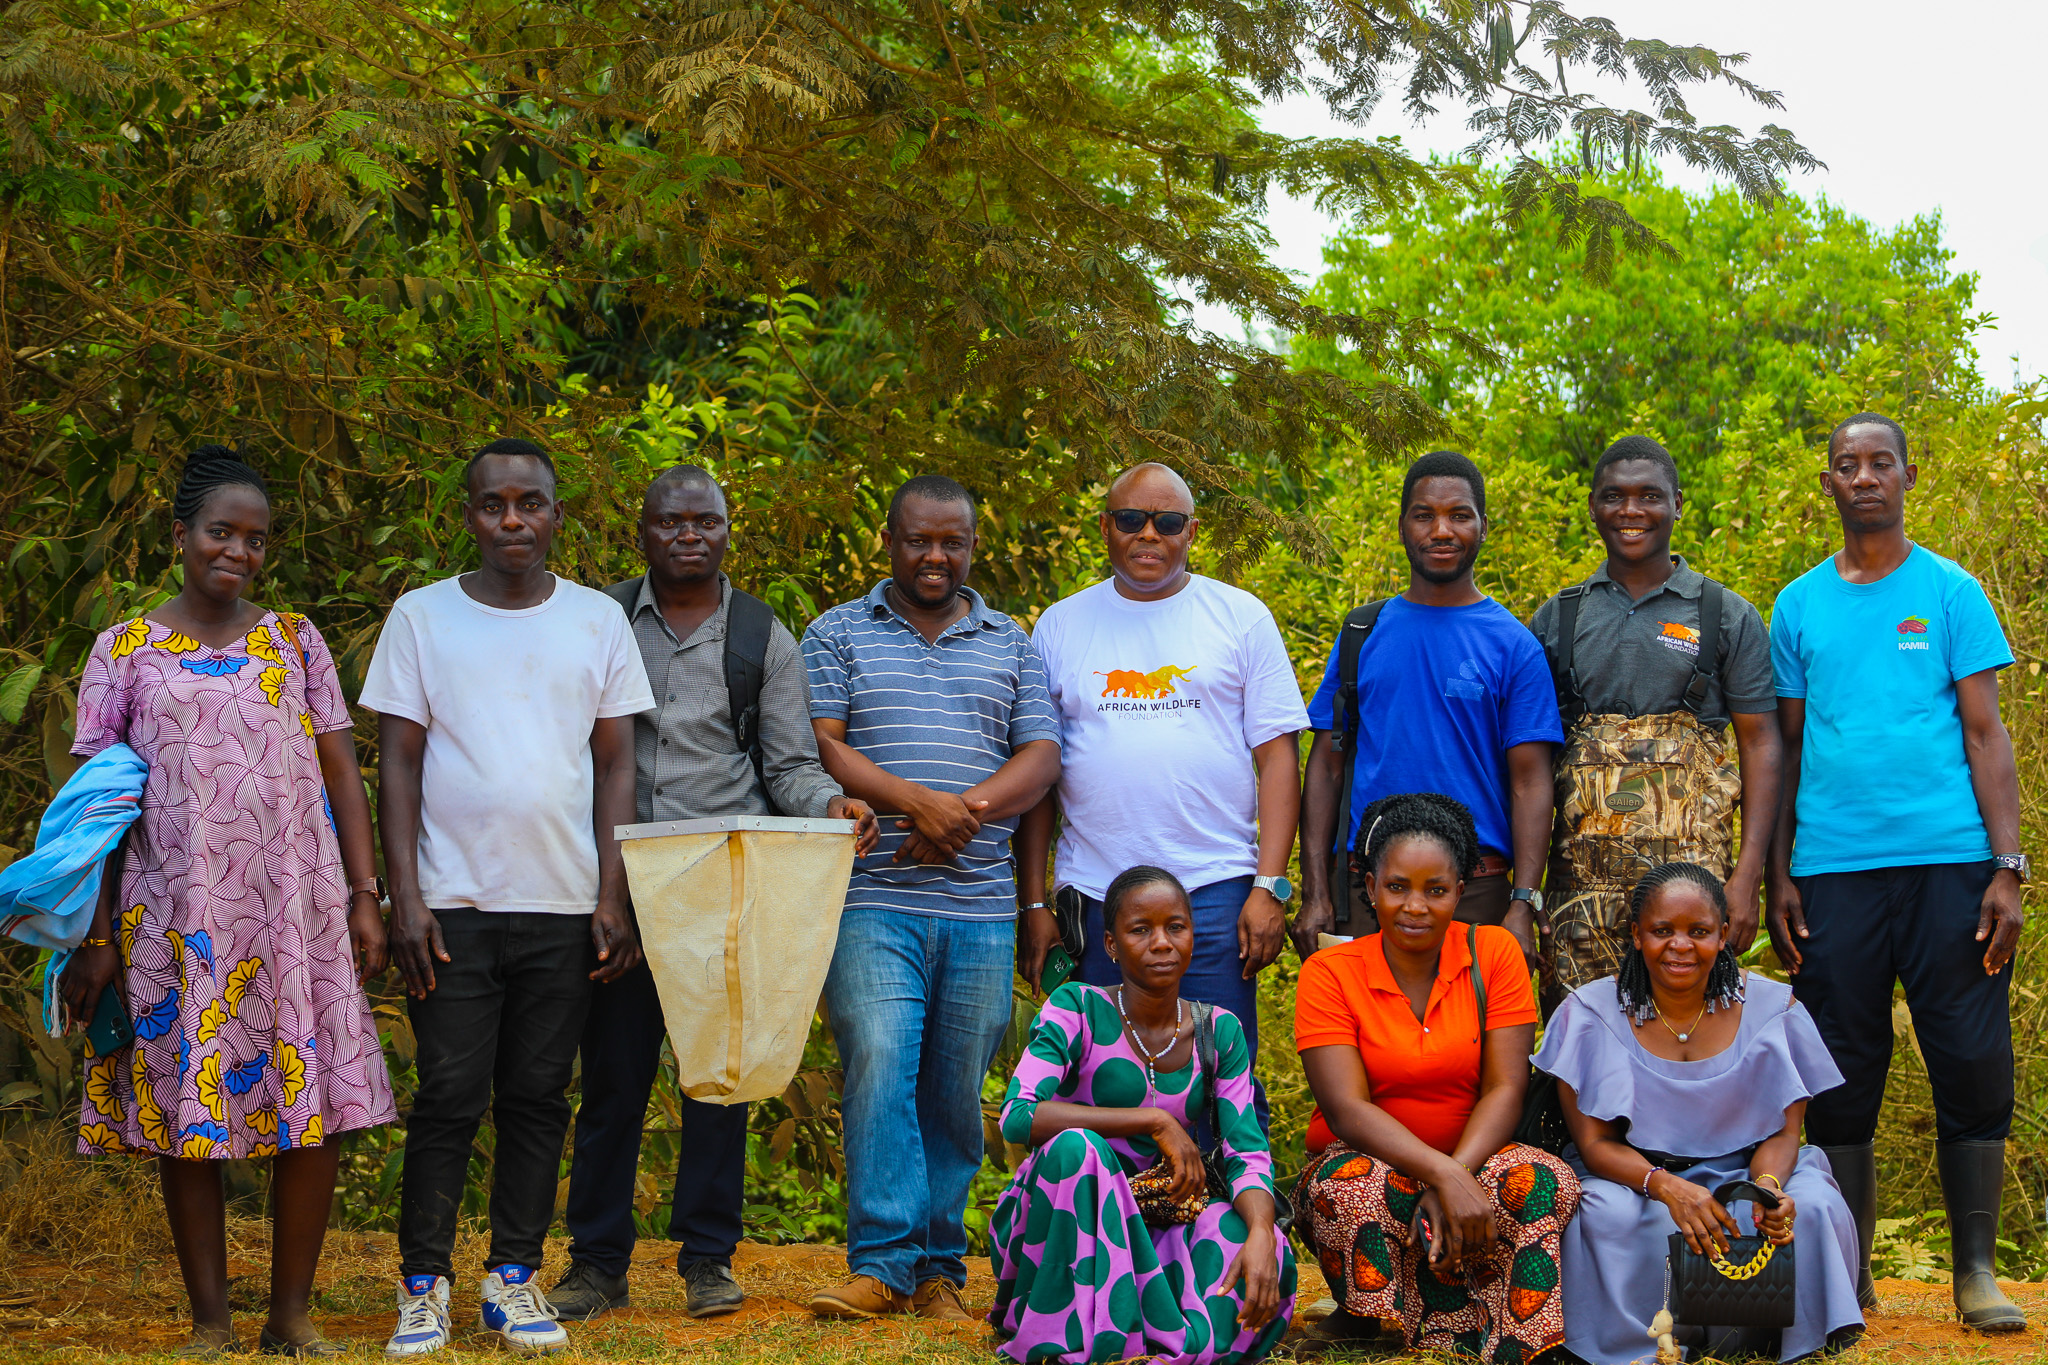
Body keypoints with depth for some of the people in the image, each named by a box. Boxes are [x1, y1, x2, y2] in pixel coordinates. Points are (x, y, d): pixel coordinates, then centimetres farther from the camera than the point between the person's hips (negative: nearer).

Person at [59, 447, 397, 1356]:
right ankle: (210, 1323, 11)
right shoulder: (125, 650, 5)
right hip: (176, 917, -1)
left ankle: (293, 1314, 10)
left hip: (298, 906, 2)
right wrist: (96, 939, -2)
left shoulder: (294, 640, 11)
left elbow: (341, 772, 9)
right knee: (189, 1114, 2)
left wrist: (364, 896, 1)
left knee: (316, 1111, -1)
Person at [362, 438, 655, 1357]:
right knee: (449, 1098, -2)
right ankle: (423, 1286, 7)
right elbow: (399, 764, 2)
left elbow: (615, 766, 8)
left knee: (538, 1098, 5)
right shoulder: (421, 616, 4)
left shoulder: (598, 620, 8)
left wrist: (612, 899, 1)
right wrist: (404, 895, -6)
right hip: (452, 902, -2)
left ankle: (514, 1280, 14)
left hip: (564, 904, 2)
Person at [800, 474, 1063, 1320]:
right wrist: (918, 801, -14)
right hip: (872, 899, -2)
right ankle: (881, 1265, -12)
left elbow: (1041, 758, 7)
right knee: (881, 1065, -15)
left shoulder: (1011, 646, 17)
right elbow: (818, 749, -1)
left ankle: (939, 1268, 12)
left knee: (956, 1090, 4)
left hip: (981, 908, 3)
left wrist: (963, 813, -11)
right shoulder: (838, 634, 11)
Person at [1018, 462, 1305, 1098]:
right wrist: (1033, 904, 4)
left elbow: (1278, 756, 3)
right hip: (1094, 896, 2)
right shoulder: (1061, 626, 10)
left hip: (1215, 893, -2)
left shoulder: (1241, 616, 6)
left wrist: (1270, 888, -6)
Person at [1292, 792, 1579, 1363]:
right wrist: (1444, 1175, -30)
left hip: (1472, 1161, 1)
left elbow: (1504, 1091, -8)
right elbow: (1347, 1108, -16)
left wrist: (1457, 1177, -26)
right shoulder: (1328, 973, -7)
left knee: (1546, 1181, -30)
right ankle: (1358, 1316, -7)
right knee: (1352, 1190, -36)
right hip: (1362, 1161, -1)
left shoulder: (1494, 953, -2)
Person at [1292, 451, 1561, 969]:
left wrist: (1523, 906, -13)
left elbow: (1530, 782, -2)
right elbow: (1326, 766, 8)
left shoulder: (1513, 646, 3)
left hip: (1476, 889, -2)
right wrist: (1315, 896, -1)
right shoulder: (1361, 635, 10)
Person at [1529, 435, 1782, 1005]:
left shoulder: (1728, 617, 7)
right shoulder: (1556, 619, 13)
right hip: (1582, 870, 2)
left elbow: (1760, 744, 3)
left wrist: (1749, 874, -8)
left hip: (1692, 867, -2)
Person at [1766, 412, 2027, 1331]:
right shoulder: (1799, 606, 12)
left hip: (1949, 860, -1)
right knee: (1841, 1079, 3)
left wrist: (2007, 870, -5)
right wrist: (1777, 880, 7)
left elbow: (1986, 736, 4)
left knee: (1972, 1070, -2)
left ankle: (1977, 1272, 8)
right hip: (1833, 868, 2)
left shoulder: (1952, 593, 7)